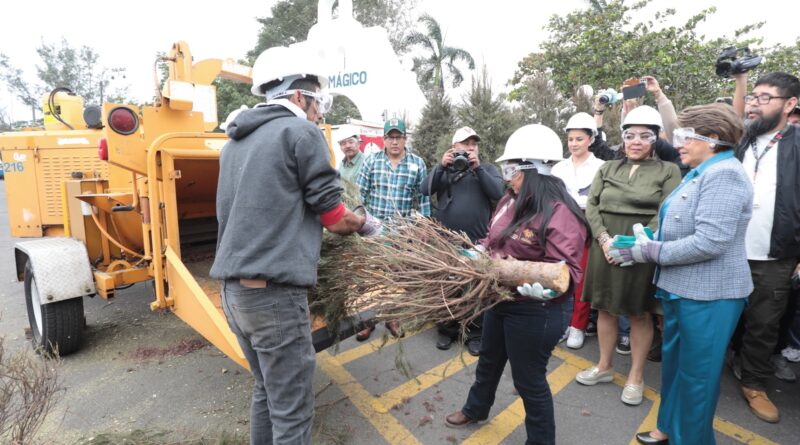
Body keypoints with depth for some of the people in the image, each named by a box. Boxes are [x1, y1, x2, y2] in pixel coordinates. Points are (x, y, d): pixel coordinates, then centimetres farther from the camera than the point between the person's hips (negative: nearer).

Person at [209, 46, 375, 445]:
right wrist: (365, 223, 14)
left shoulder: (235, 142, 17)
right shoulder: (301, 133, -7)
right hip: (273, 291, -9)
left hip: (233, 288, 9)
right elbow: (335, 219, -5)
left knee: (266, 391, 23)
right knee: (292, 410, 4)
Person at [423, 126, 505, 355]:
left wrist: (478, 167, -15)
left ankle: (475, 333, 20)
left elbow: (498, 193, -10)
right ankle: (448, 329, 27)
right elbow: (426, 190, -6)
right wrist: (441, 166, -16)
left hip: (477, 241, -1)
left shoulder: (488, 168, 7)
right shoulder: (443, 168, 9)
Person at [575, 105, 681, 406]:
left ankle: (636, 376, 24)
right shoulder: (608, 168, 10)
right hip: (605, 248, 3)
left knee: (640, 313, 8)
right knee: (605, 308, 12)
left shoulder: (668, 170, 1)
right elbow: (591, 206, 3)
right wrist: (605, 239, -12)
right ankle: (604, 366, 29)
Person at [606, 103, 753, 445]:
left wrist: (649, 252, -18)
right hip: (684, 289, 10)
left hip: (707, 295, -10)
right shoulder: (701, 173, 13)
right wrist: (648, 243, 4)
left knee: (696, 373, 7)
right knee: (673, 362, 21)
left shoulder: (723, 175, -18)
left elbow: (709, 242, -27)